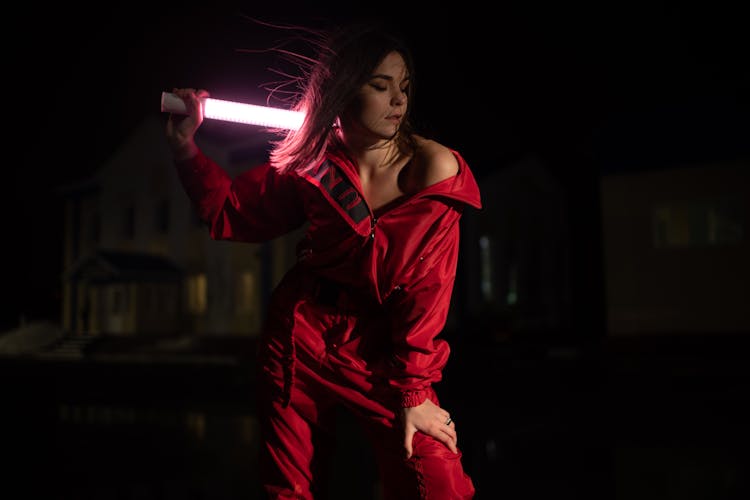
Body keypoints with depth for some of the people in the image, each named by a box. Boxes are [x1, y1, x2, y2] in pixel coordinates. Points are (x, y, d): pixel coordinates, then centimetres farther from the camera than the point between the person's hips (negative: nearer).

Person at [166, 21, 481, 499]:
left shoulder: (430, 168, -15)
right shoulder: (310, 161, -4)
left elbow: (426, 287, -14)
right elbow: (230, 213, 6)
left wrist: (413, 391, -12)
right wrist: (185, 145, -6)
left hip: (383, 348, -2)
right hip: (302, 335, 3)